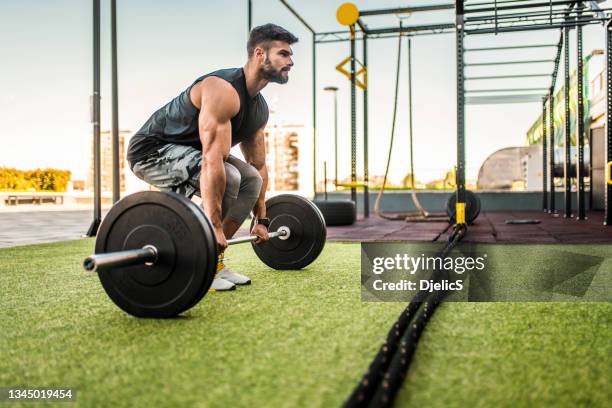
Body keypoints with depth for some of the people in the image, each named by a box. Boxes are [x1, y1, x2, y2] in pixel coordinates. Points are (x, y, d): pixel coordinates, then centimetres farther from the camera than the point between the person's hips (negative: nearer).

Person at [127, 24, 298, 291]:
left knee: (251, 179, 2)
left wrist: (261, 219, 9)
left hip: (183, 152, 10)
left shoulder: (259, 108, 3)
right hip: (152, 149, -10)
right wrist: (214, 226, -39)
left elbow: (259, 166, 10)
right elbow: (212, 160, -36)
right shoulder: (223, 90, -27)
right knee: (228, 177, -29)